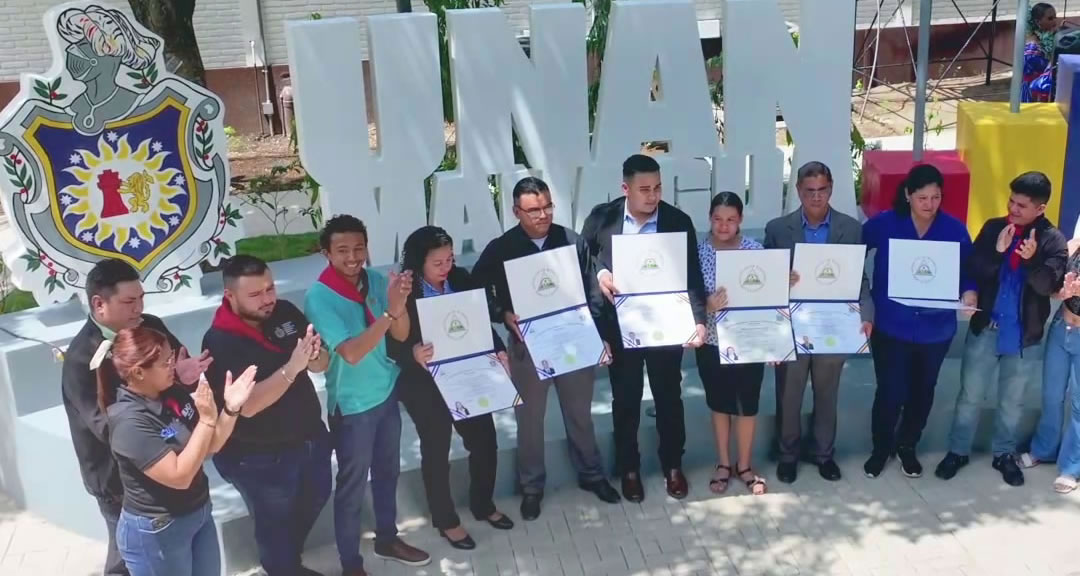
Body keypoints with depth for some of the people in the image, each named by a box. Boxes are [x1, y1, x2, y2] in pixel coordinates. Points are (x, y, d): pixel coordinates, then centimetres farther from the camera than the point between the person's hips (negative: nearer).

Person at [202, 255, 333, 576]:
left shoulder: (286, 312, -8)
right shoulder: (219, 342, -23)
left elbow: (322, 365, -3)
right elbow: (247, 405, -30)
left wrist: (314, 356, -26)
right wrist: (292, 368, -39)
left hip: (310, 437, 7)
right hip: (261, 457, -6)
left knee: (315, 499, 27)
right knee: (276, 523, 16)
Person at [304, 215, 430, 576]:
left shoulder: (376, 280, -6)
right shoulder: (319, 296, -21)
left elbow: (400, 335, -7)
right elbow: (352, 353, -29)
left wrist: (399, 305, -28)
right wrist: (389, 311, -38)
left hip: (387, 392, 6)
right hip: (352, 405, -5)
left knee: (387, 471, 22)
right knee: (352, 485, 9)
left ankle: (387, 539, 43)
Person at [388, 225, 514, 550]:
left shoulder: (461, 280, -4)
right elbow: (391, 343, -15)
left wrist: (499, 350, -9)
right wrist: (413, 353, -34)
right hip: (425, 385, -5)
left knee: (485, 441, 14)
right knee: (436, 452, 12)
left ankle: (483, 505, 39)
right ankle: (446, 521, 32)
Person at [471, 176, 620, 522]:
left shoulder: (569, 240, -4)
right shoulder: (500, 249, -9)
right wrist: (504, 315, -19)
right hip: (528, 345, -1)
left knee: (580, 412, 17)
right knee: (530, 417, 12)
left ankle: (591, 474, 37)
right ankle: (531, 487, 30)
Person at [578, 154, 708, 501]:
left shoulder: (679, 221, -8)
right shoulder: (601, 218, -7)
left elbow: (692, 276, -9)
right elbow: (580, 261, 3)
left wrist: (699, 319, -21)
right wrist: (599, 273, -18)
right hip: (618, 326, 0)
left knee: (669, 397, 14)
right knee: (625, 400, 14)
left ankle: (673, 466, 34)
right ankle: (629, 469, 31)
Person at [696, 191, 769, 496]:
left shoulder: (756, 249, -5)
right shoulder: (698, 251, -6)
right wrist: (707, 306, -27)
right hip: (712, 341, 0)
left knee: (748, 404, 12)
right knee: (719, 404, 15)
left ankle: (744, 466, 30)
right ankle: (723, 464, 32)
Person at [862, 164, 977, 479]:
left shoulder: (955, 229, -6)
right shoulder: (883, 224, -11)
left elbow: (968, 271, 0)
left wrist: (969, 293, -21)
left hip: (935, 329, 3)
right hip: (891, 326, -2)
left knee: (922, 390, 17)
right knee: (891, 392, 1)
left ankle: (907, 446, 40)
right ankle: (881, 447, 27)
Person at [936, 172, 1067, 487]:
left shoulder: (1053, 240, -7)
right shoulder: (994, 227, -4)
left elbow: (1049, 286, -16)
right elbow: (972, 271, -8)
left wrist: (1031, 260, -33)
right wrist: (997, 252, -25)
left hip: (1024, 334, 0)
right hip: (985, 327, 1)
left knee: (1012, 400, 15)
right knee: (970, 395, 10)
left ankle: (1004, 454, 32)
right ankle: (958, 451, 25)